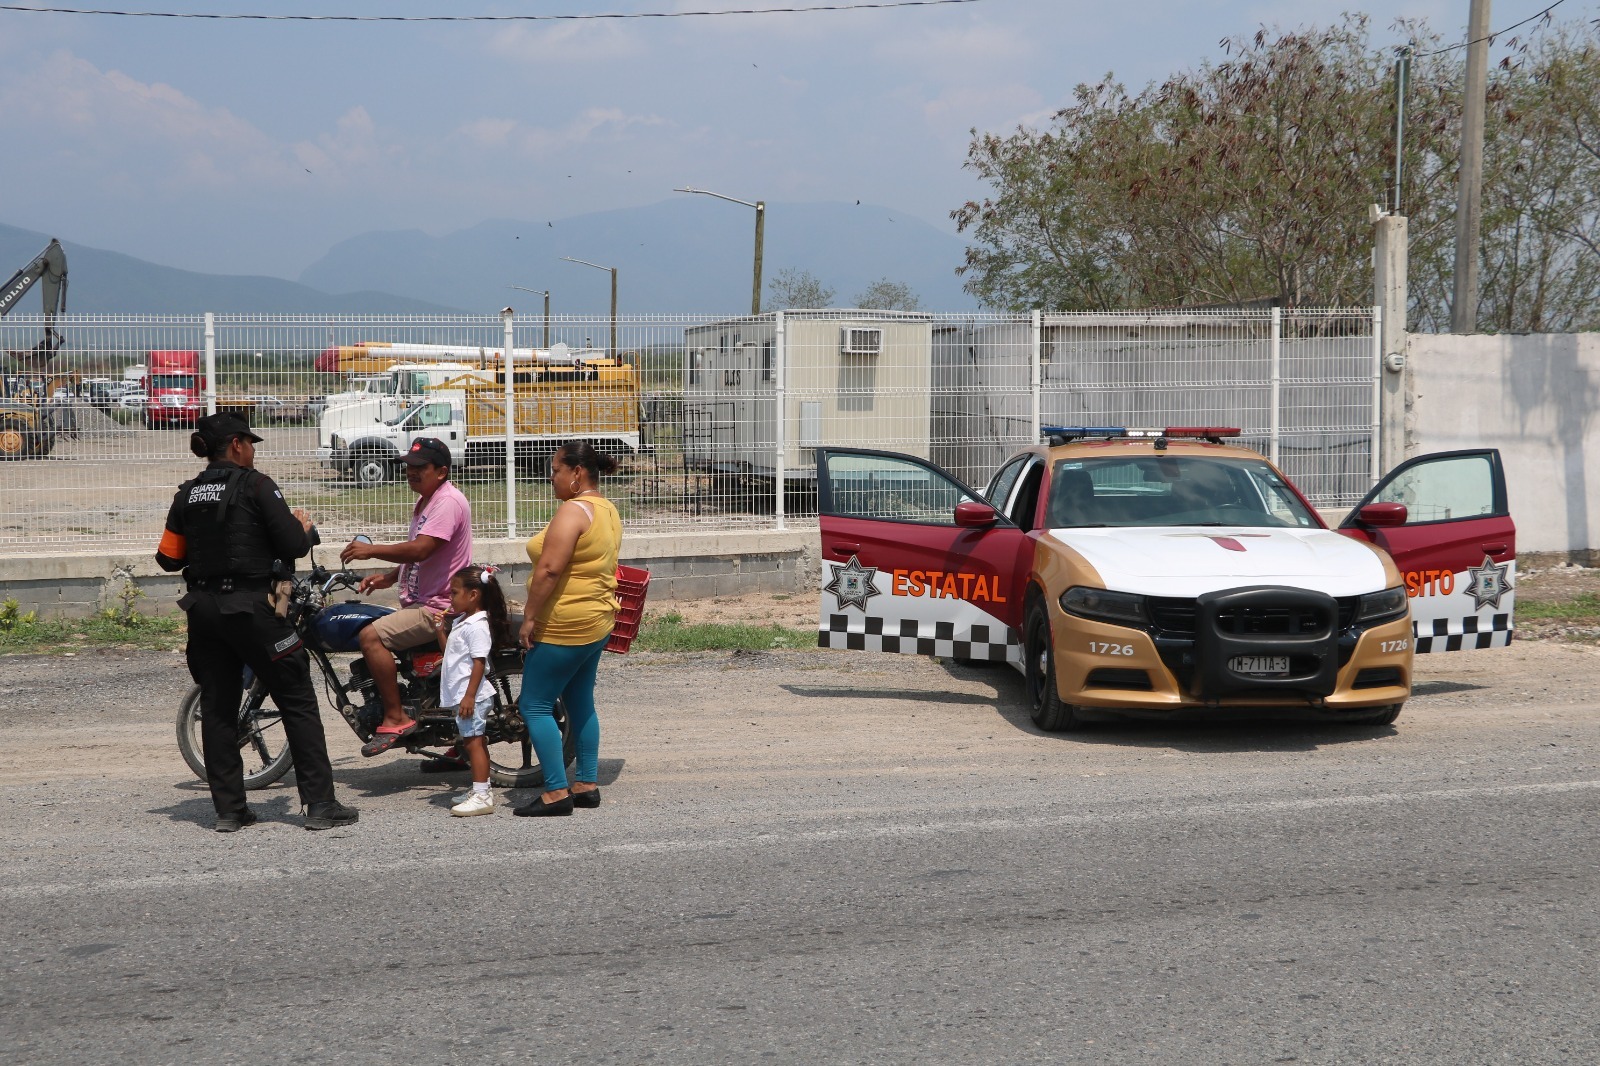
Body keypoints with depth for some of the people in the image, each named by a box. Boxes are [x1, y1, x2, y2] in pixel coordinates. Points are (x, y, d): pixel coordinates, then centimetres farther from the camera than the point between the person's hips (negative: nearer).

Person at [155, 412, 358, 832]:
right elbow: (293, 545, -13)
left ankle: (229, 809, 11)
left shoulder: (187, 495, 7)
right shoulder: (256, 486, -9)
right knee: (298, 702, 1)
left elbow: (169, 558, 10)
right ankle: (321, 805, -1)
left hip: (203, 608, 6)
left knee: (217, 708, 11)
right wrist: (303, 526, 8)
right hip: (251, 607, -6)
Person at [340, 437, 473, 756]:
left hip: (440, 608, -12)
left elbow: (420, 550, -28)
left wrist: (372, 550, -22)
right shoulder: (426, 501, 18)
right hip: (422, 603, 12)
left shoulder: (448, 501, -16)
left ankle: (396, 718, -19)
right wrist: (389, 577, 14)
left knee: (372, 636, -24)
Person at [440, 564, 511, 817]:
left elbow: (479, 662, -21)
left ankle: (482, 796, -15)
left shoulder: (477, 626, -16)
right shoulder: (461, 621, 16)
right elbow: (450, 652, 25)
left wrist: (469, 695, -25)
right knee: (474, 743, 15)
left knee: (473, 743, -12)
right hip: (460, 695, 10)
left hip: (471, 696, -10)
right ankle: (481, 789, 23)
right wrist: (440, 631, 12)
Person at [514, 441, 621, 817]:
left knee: (535, 706, -4)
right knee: (581, 703, 16)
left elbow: (549, 570, -25)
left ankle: (556, 792, -5)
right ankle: (587, 785, 19)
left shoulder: (573, 510, -19)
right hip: (598, 622, 10)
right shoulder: (608, 510, 12)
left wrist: (529, 617, -19)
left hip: (563, 627, -10)